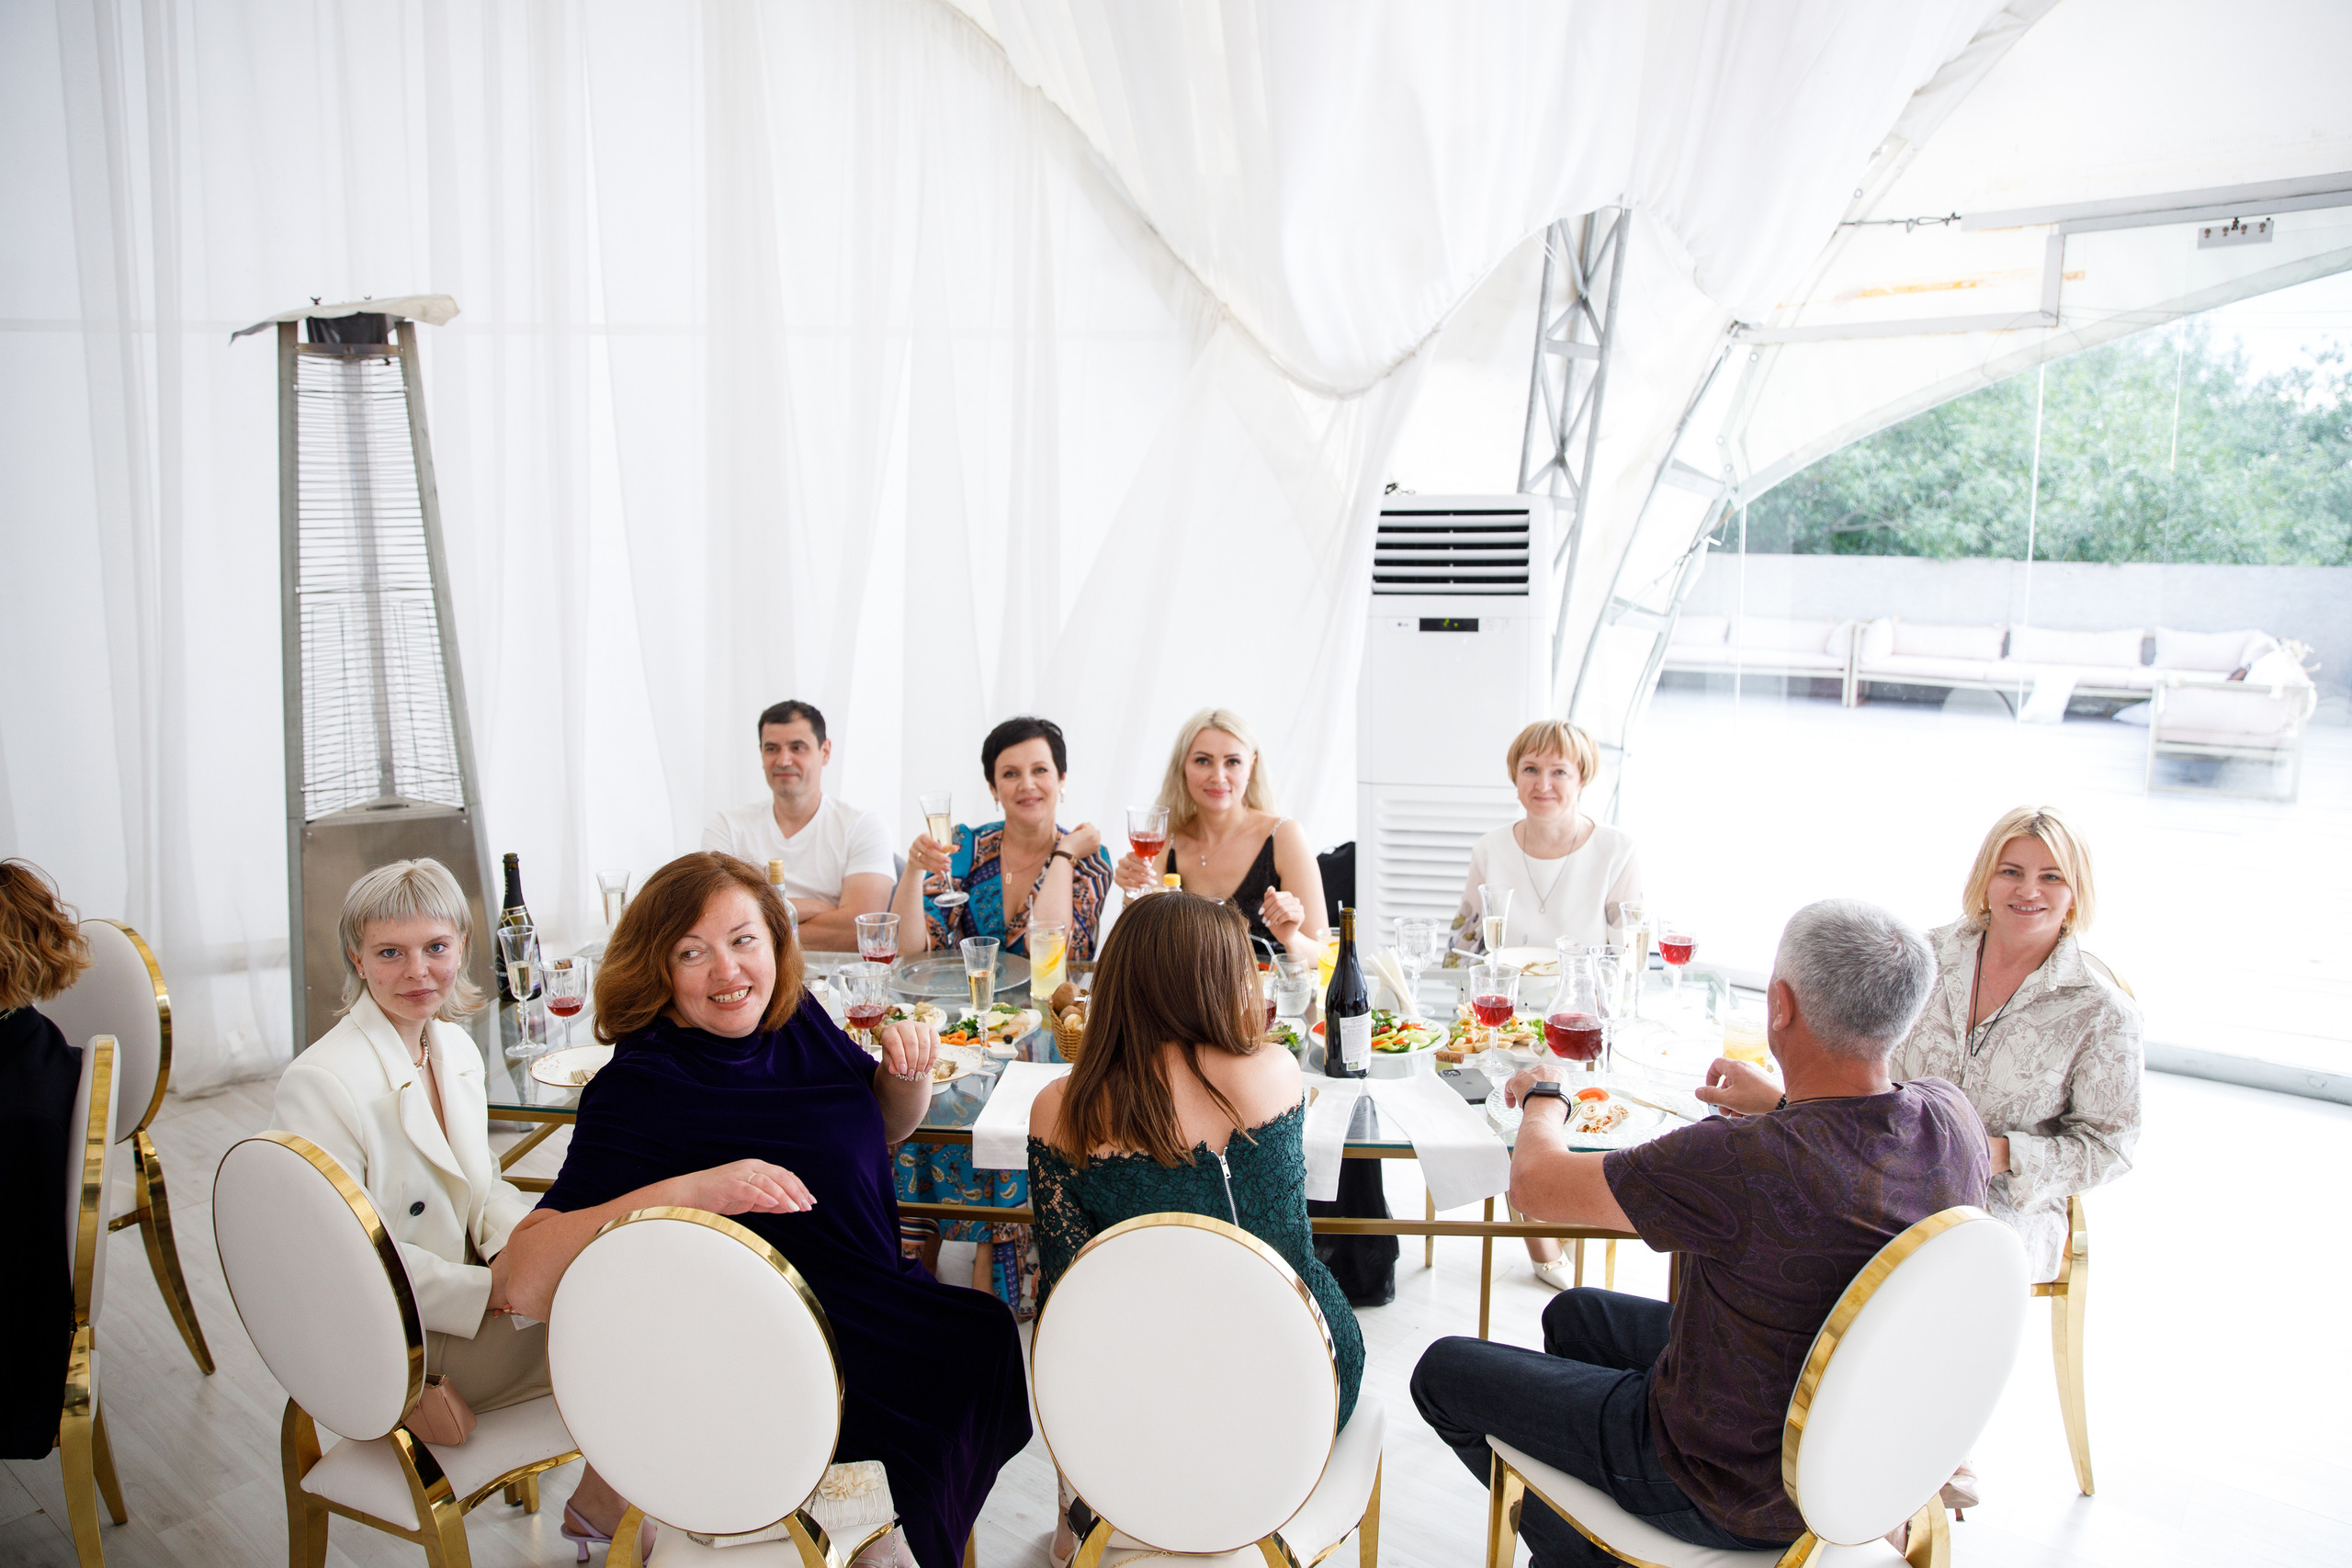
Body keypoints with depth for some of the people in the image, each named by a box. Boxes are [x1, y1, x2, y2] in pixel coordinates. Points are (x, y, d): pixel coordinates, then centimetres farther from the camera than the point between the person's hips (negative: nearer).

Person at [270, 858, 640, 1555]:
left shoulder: (456, 1047, 5)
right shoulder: (319, 1083, -20)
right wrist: (487, 1291, -24)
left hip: (473, 1286, 8)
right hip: (401, 1342, -7)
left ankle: (601, 1504, 5)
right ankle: (600, 1510, 9)